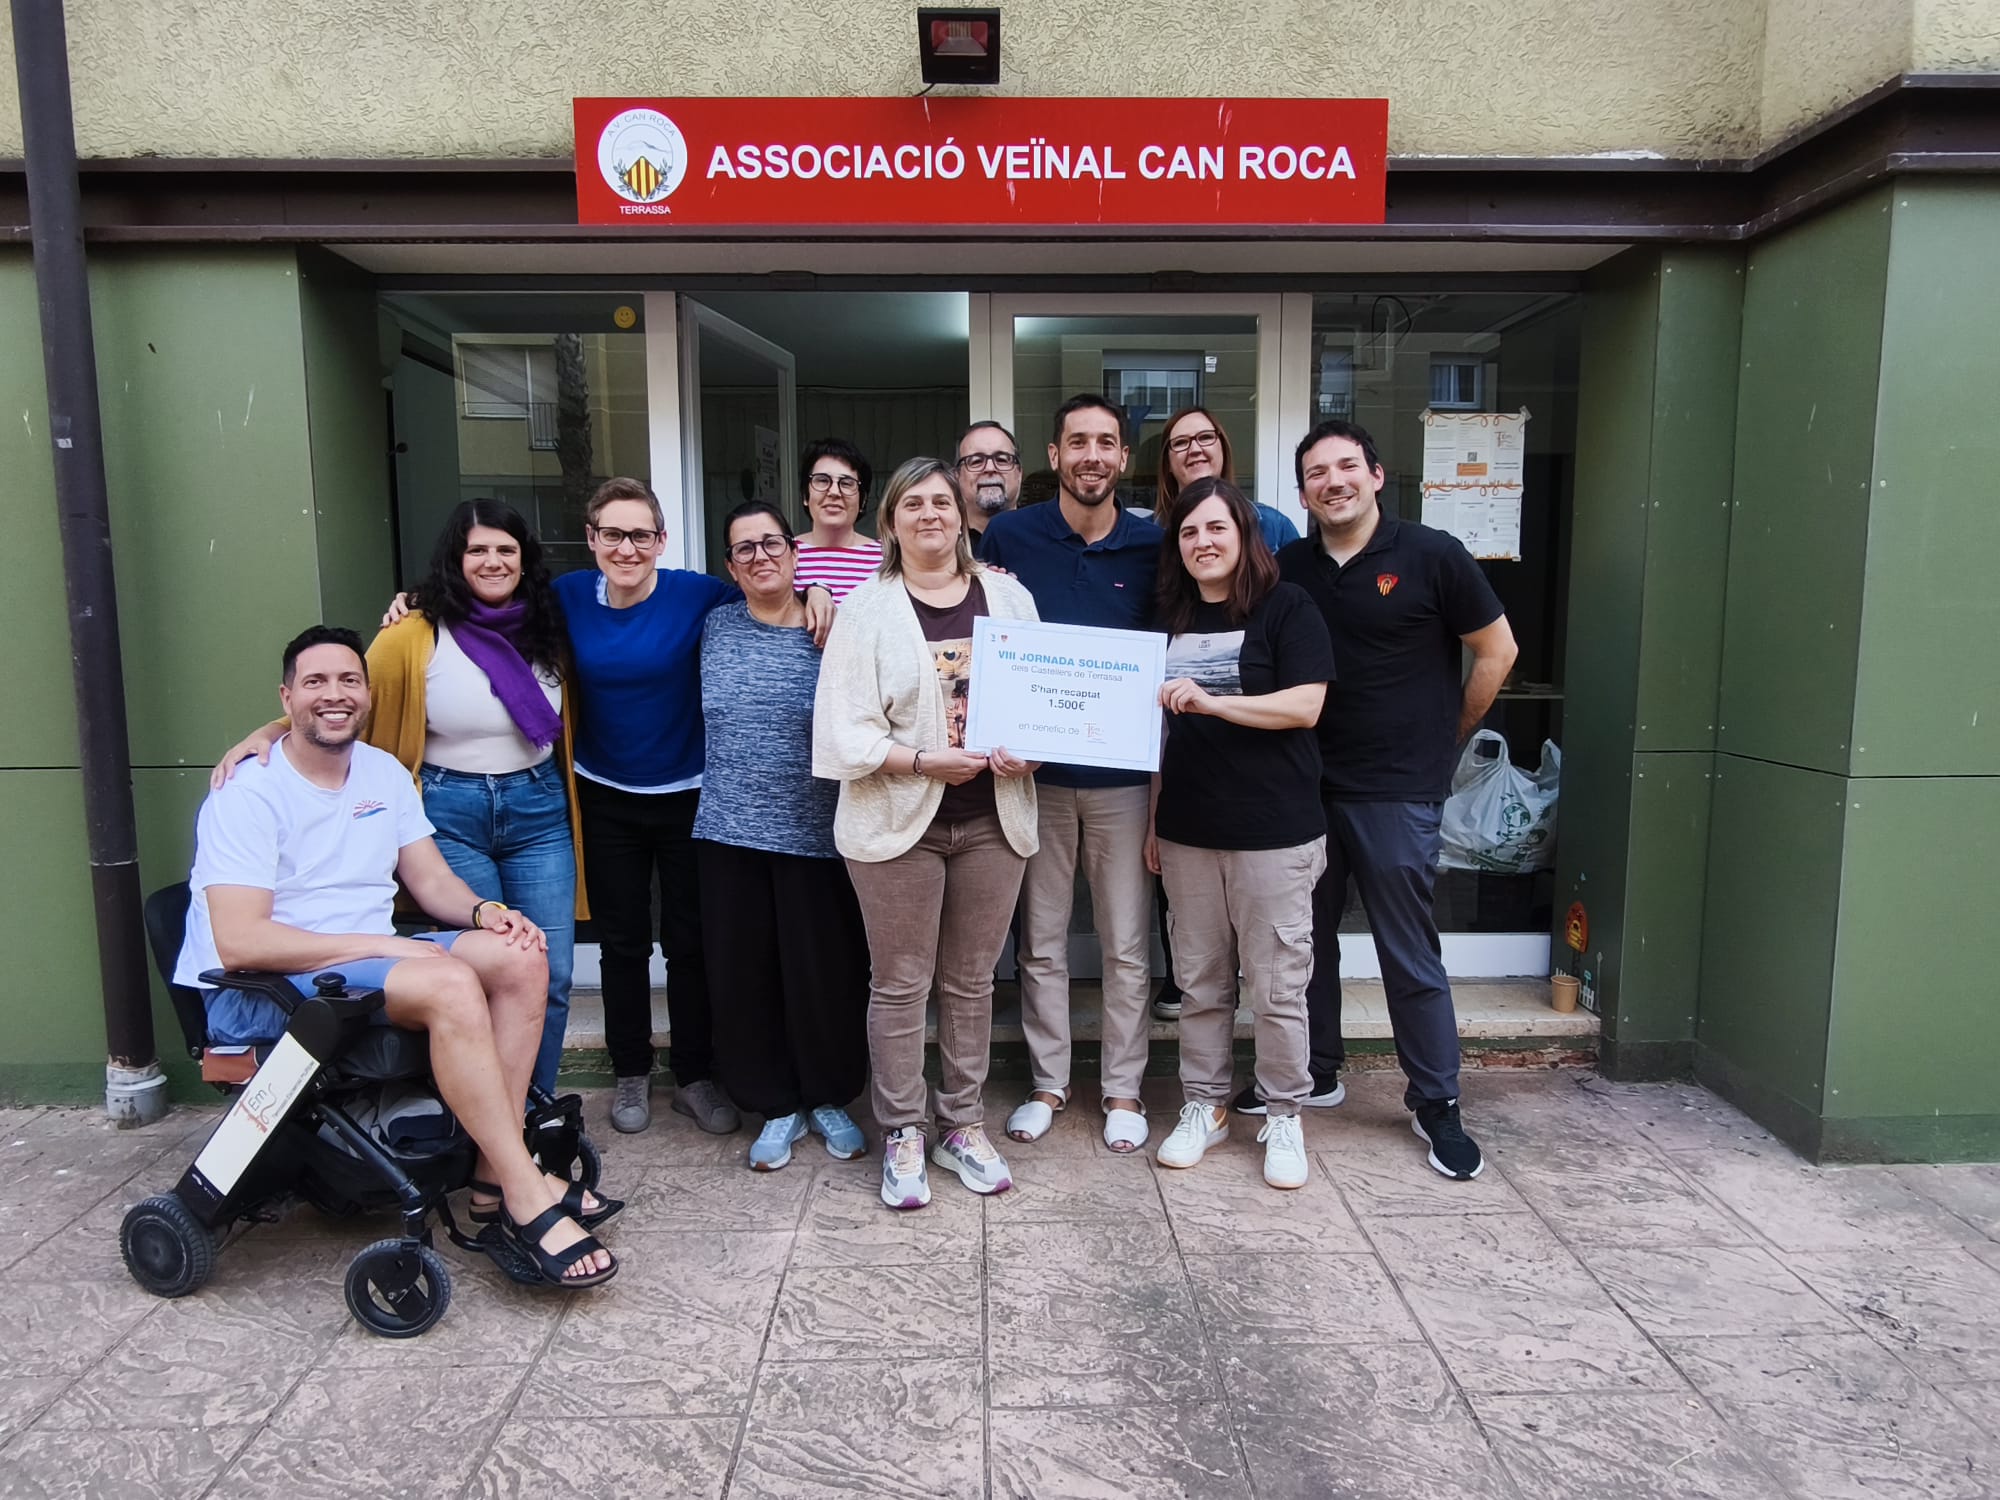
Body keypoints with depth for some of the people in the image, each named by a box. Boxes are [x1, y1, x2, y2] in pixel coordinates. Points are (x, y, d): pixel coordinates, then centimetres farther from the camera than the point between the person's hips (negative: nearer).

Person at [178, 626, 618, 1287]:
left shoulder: (385, 772, 11)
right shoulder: (248, 793, -12)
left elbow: (432, 880, 12)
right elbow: (238, 942, -22)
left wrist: (485, 911, -11)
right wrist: (380, 945, -24)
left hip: (367, 957, 8)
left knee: (522, 958, -15)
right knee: (451, 984, -33)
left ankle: (495, 1165, -14)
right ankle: (526, 1200, -29)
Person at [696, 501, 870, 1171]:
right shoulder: (716, 627, 7)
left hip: (816, 834, -3)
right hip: (730, 834, 3)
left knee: (825, 971, 5)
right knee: (744, 972, 9)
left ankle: (830, 1098, 28)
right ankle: (778, 1106, 27)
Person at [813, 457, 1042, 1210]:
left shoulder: (1008, 597, 7)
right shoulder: (867, 609, -3)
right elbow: (845, 732, -10)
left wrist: (1027, 751, -11)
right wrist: (924, 761, -20)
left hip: (991, 817, 3)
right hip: (899, 821, -2)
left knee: (972, 979, 13)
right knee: (901, 983, 6)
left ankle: (964, 1125, 28)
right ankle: (901, 1135, 22)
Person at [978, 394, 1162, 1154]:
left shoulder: (1153, 547, 1)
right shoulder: (1009, 536, -1)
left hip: (1123, 775, 0)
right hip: (1035, 771, 0)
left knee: (1127, 945, 8)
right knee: (1040, 941, 11)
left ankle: (1124, 1089, 25)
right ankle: (1047, 1082, 27)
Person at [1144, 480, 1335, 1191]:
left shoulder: (1286, 607, -5)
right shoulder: (1172, 619, 12)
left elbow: (1305, 706, -14)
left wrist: (1210, 701, -22)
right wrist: (1154, 819, 14)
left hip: (1273, 833, -5)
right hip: (1189, 830, 5)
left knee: (1277, 985, 4)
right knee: (1199, 980, 13)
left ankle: (1283, 1117, 21)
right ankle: (1205, 1106, 28)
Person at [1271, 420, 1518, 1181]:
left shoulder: (1431, 556, -6)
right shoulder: (1288, 569, 5)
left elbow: (1496, 649, 1)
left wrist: (1443, 737, 5)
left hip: (1396, 790, -4)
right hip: (1305, 784, 5)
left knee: (1410, 954, 2)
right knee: (1306, 936, 15)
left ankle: (1436, 1103, 18)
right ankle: (1312, 1071, 32)